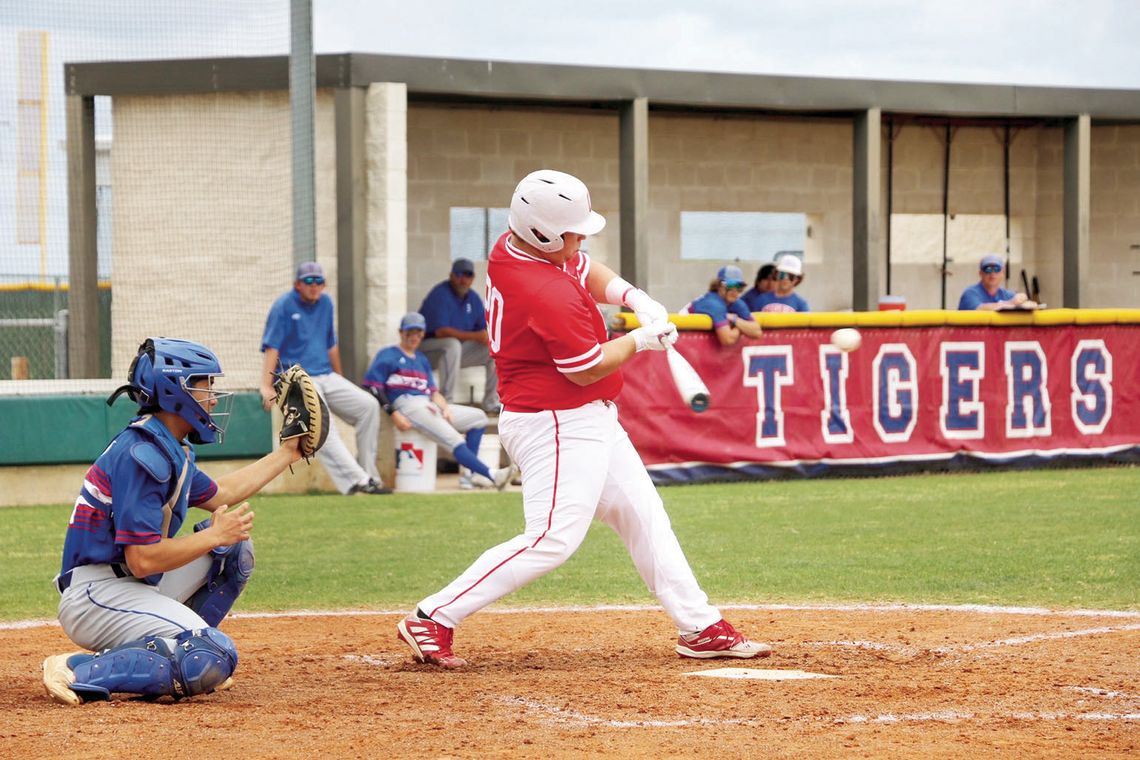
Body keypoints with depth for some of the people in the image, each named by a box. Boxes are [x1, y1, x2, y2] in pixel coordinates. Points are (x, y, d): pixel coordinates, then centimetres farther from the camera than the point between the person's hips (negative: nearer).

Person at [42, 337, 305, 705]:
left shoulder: (171, 450, 13)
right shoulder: (142, 455, -19)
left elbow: (217, 494, 34)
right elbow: (142, 560, -23)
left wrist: (286, 453, 35)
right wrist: (214, 535, -13)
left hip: (131, 587, 10)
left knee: (233, 547, 14)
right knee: (215, 661, -24)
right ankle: (79, 672, -19)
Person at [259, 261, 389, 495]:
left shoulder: (325, 303, 14)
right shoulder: (284, 306, -5)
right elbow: (271, 347, -12)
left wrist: (340, 379, 28)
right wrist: (266, 386, -22)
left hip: (326, 377, 7)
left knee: (368, 405, -10)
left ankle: (368, 474, -4)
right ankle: (355, 480, -40)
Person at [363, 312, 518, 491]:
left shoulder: (422, 360, 27)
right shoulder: (387, 355, 6)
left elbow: (433, 392, 19)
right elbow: (372, 386, -7)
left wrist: (445, 408, -3)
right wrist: (394, 414, -17)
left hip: (430, 407, 8)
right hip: (406, 405, -8)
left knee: (478, 417, 3)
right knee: (453, 439, -25)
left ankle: (470, 475, -11)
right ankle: (491, 476, -37)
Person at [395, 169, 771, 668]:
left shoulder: (511, 248, 1)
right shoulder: (551, 296, -28)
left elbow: (589, 272, 19)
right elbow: (587, 369, -20)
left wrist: (634, 298, 1)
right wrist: (642, 340, -6)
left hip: (590, 422, 11)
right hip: (558, 426, -11)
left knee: (642, 515, 14)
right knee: (553, 538, -14)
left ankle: (700, 627, 19)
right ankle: (433, 619, -12)